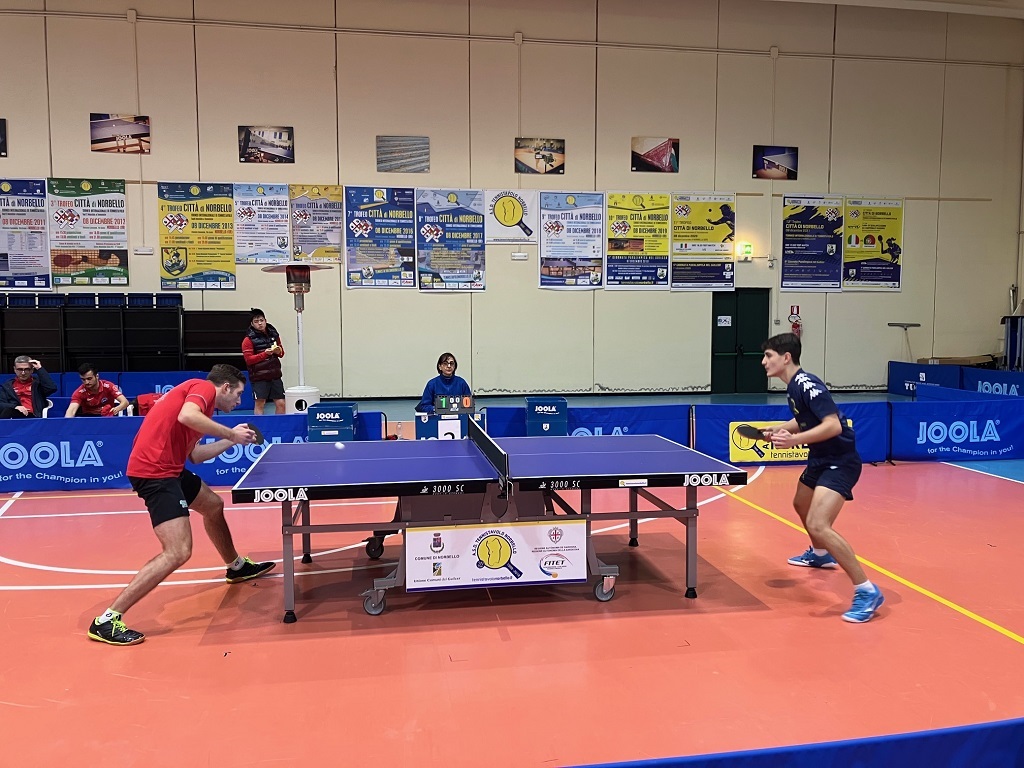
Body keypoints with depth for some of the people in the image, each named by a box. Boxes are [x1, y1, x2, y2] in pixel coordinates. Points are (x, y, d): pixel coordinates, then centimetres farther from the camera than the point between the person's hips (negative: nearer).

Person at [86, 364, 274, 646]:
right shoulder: (205, 387, -3)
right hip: (154, 471, -11)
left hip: (165, 467, 11)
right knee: (178, 552, -17)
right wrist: (231, 433, -16)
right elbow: (186, 416, -27)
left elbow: (195, 454, 22)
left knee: (213, 505, 29)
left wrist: (232, 439, 24)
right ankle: (106, 620, -13)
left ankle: (236, 567, 50)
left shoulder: (195, 392, 23)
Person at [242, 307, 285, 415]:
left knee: (281, 403, 3)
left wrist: (278, 351, -5)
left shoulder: (273, 334, 9)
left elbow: (281, 353, 19)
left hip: (275, 375, 4)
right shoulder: (249, 339, -5)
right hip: (259, 377, -4)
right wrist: (265, 353, -20)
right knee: (259, 403, 0)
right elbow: (249, 360, -11)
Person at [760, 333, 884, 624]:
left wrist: (795, 439, -39)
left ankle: (867, 591, -17)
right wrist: (780, 429, 9)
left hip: (840, 461, -11)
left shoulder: (807, 384, -22)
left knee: (818, 525, -25)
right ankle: (820, 554, 59)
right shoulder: (793, 386, 8)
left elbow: (833, 425, -30)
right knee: (801, 505, 32)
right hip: (820, 459, 11)